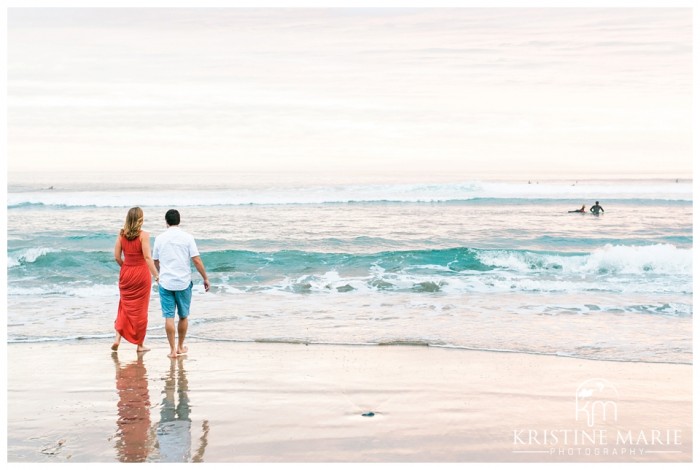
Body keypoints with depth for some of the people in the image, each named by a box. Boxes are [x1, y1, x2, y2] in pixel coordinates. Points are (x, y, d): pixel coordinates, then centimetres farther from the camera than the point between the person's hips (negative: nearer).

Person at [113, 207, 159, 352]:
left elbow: (117, 257, 2)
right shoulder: (143, 235, -13)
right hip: (141, 273, -4)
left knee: (125, 306, 17)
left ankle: (118, 337, 4)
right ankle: (139, 344, 13)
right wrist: (157, 276, -16)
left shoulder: (121, 234, 0)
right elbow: (147, 257, -18)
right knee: (140, 309, 6)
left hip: (126, 273, 4)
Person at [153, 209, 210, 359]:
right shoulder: (187, 237, -4)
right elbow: (197, 260, -8)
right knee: (183, 316, 14)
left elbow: (155, 261, 16)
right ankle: (180, 347, 25)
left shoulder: (160, 238, 3)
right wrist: (205, 278, 2)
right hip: (183, 282, 0)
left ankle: (173, 350, 0)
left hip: (165, 283, 1)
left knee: (169, 317, 2)